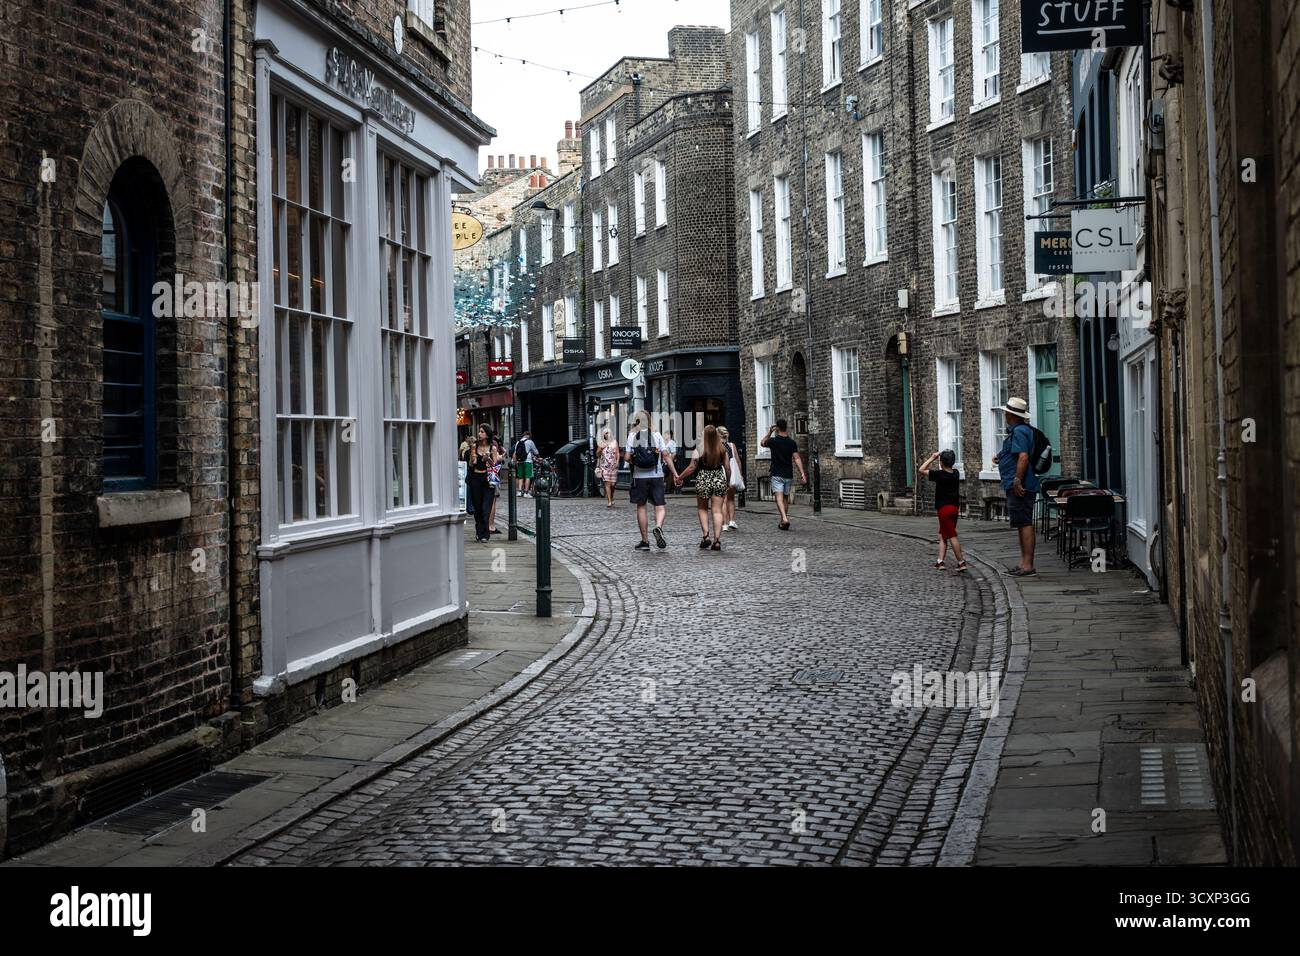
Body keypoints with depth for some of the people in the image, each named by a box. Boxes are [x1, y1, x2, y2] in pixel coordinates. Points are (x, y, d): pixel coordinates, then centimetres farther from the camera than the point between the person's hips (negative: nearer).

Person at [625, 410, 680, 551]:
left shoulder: (632, 435, 0)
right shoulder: (656, 435, 3)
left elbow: (627, 458, -4)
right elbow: (666, 456, -2)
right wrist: (675, 474, 0)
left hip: (639, 477, 0)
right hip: (656, 476, 0)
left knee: (641, 507, 9)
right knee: (660, 507, 3)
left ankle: (645, 541, 10)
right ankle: (658, 527, -27)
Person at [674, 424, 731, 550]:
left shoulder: (700, 449, -8)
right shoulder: (722, 449, 1)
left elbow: (692, 467, -7)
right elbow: (728, 468, 4)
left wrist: (679, 478, 5)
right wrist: (728, 482, 20)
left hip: (703, 480, -2)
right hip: (719, 479, 2)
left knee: (703, 509, 16)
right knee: (717, 511, 3)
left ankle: (706, 535, 0)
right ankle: (717, 540, -4)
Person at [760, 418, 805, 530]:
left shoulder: (773, 441, -7)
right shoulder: (792, 442, -1)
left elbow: (762, 443, 16)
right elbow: (797, 459, -7)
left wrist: (769, 432, 17)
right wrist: (802, 474, -9)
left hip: (777, 474, -3)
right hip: (788, 475, 3)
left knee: (779, 498, -12)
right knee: (785, 498, 16)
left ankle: (785, 518, -33)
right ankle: (782, 522, 23)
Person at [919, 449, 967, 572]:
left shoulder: (939, 474, -13)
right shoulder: (956, 473, 4)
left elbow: (922, 469, -4)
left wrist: (932, 458, 0)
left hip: (944, 508, -7)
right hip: (954, 507, 7)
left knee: (952, 536, -5)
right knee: (942, 536, 12)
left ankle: (961, 562, -6)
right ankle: (940, 561, 7)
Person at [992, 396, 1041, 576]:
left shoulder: (1019, 431, -14)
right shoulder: (1024, 430, 19)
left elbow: (1023, 457, -25)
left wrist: (1017, 481, -27)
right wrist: (1001, 457, 21)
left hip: (1020, 487, -11)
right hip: (1021, 487, 11)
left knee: (1024, 524, -10)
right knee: (1023, 524, 14)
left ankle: (1027, 565, -10)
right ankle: (1024, 562, 21)